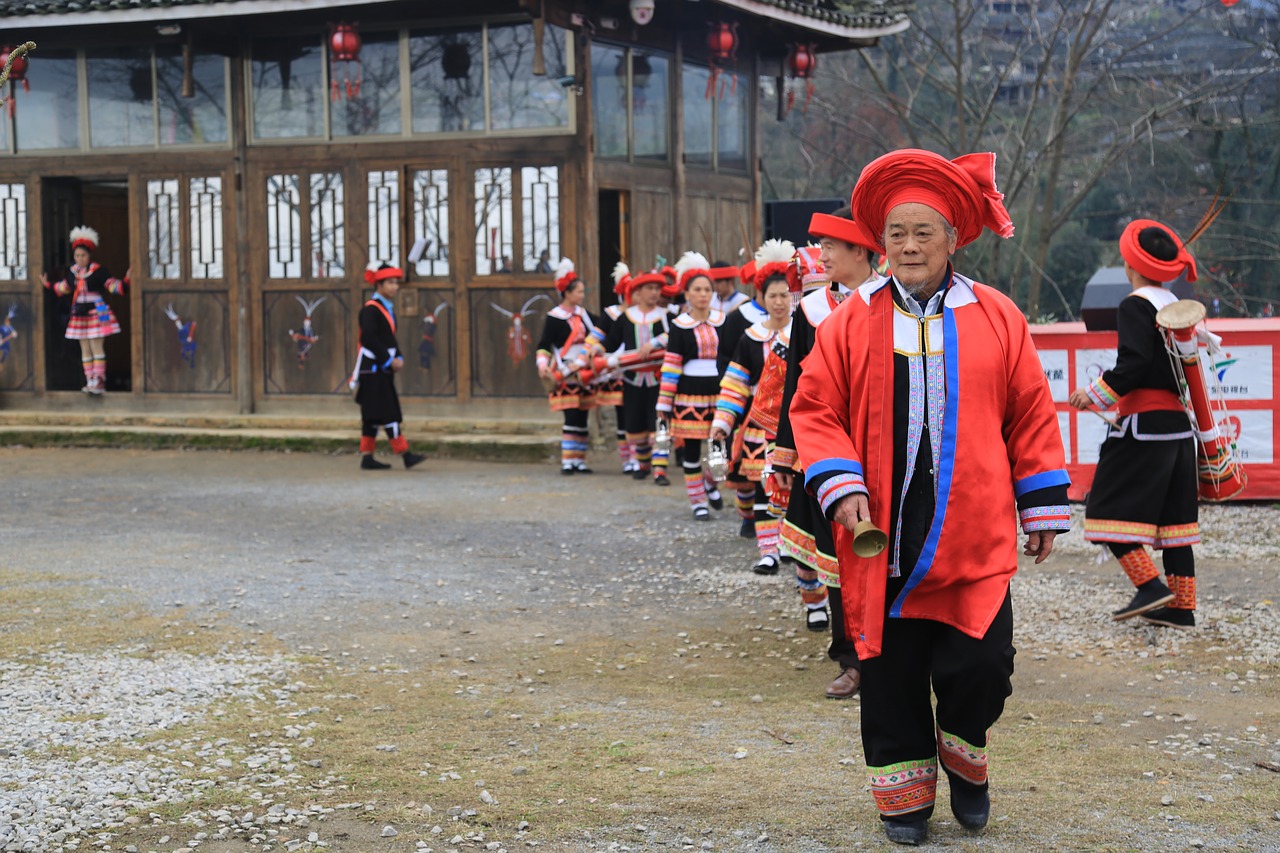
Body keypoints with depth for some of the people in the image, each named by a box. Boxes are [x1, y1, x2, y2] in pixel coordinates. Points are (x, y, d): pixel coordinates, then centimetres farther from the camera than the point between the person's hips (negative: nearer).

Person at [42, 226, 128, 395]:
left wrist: (125, 282, -26)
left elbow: (113, 286, -11)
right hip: (79, 315, 6)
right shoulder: (72, 272, 6)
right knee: (85, 350, 9)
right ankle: (90, 381, 15)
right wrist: (48, 284, 25)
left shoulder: (98, 270, -10)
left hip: (96, 314, -6)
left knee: (97, 348, -7)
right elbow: (63, 288, 23)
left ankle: (99, 382, -7)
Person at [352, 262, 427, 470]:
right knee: (387, 414, -9)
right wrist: (389, 360, -17)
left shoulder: (388, 308, 16)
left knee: (373, 415, 9)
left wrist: (398, 358, 3)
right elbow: (369, 339, -20)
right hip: (373, 369, -10)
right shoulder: (371, 309, -13)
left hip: (383, 370, 10)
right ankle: (405, 454, -11)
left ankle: (367, 457, 11)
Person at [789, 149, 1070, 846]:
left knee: (981, 665, -5)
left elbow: (1030, 415, 8)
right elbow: (815, 409, 4)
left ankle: (962, 753, 25)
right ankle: (904, 790, 22)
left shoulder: (996, 317, 5)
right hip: (884, 537, 0)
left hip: (975, 537, 0)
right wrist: (839, 487, -10)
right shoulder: (852, 321, 3)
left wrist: (1044, 508, 8)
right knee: (891, 671, 6)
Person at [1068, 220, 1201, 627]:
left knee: (1110, 509, -3)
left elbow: (1133, 365, -20)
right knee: (1173, 515, 10)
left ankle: (1150, 586, -13)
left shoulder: (1135, 306, -12)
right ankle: (1181, 605, 10)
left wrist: (1094, 394, -9)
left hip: (1143, 426, -8)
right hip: (1179, 424, 8)